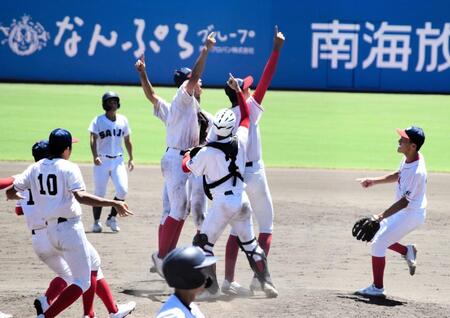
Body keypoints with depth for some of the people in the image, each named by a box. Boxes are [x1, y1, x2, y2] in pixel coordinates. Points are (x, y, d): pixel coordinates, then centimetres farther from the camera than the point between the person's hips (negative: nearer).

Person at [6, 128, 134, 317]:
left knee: (92, 265, 23)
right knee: (82, 282, -1)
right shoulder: (69, 168, -11)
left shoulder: (35, 168, 7)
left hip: (51, 231, 8)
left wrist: (17, 196, 32)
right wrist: (114, 204, -30)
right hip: (70, 229, -8)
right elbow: (81, 197, -27)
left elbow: (10, 192, 7)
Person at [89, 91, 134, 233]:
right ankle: (96, 222, 14)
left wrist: (131, 159, 15)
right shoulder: (98, 121, -4)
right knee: (100, 193, -1)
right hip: (102, 161, -3)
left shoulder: (123, 120, 8)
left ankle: (112, 218, 9)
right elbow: (93, 140, -14)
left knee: (122, 190, -10)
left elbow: (127, 140, 17)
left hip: (118, 160, 3)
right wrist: (95, 156, -29)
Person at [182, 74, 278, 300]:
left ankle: (211, 287, -6)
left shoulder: (207, 152, -12)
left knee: (203, 243, 3)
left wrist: (189, 154, 28)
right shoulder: (241, 140, 0)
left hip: (223, 204, -5)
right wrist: (238, 91, 29)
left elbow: (187, 167, 7)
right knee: (250, 243, 19)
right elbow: (246, 115, 19)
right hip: (242, 200, 6)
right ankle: (266, 281, 14)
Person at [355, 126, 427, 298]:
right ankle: (407, 251, 27)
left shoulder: (416, 171, -32)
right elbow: (398, 175, 16)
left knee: (378, 244, -6)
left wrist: (381, 217, -28)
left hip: (411, 214, -9)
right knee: (376, 236, 17)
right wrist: (374, 181, 8)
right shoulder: (408, 158, -4)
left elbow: (404, 201, -28)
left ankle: (377, 288, 3)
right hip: (404, 212, 9)